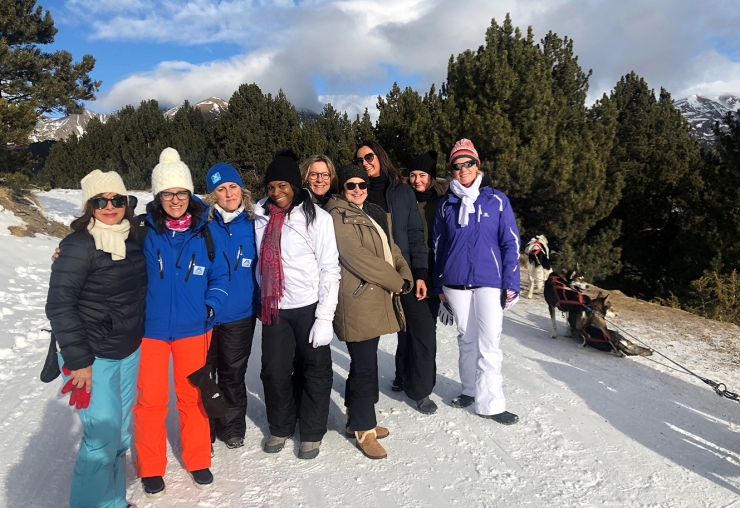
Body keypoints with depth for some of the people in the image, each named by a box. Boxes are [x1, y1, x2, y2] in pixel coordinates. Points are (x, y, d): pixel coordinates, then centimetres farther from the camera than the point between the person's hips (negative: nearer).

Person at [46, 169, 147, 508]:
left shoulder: (132, 239, 2)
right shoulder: (79, 246, -15)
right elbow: (59, 306, -16)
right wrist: (78, 360, -17)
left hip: (129, 352, 6)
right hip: (94, 358, -6)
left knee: (121, 432, 16)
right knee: (103, 438, -4)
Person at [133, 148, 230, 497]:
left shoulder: (204, 232, -4)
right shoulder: (142, 231, -10)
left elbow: (220, 276, 3)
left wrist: (211, 307, -8)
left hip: (194, 329, 1)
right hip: (149, 328, -1)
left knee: (192, 395, 15)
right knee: (150, 398, 9)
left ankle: (198, 460, 33)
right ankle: (151, 468, 30)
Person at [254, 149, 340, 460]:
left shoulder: (317, 217, -10)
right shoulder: (261, 217, 3)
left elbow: (330, 269, -11)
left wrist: (325, 316, -14)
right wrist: (261, 302, 12)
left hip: (309, 308, -3)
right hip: (275, 309, 4)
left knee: (315, 372, 9)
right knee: (275, 372, 11)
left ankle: (312, 433, 28)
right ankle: (280, 427, 34)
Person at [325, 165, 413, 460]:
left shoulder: (376, 214, 18)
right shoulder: (337, 215, -9)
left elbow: (391, 248, 15)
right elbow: (358, 256, -17)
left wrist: (405, 275, -5)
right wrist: (395, 281, -12)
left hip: (377, 300, 9)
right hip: (357, 302, -9)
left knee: (364, 362, 17)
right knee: (365, 366, -2)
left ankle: (357, 418, 32)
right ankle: (364, 430, 13)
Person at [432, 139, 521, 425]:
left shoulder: (497, 200, 0)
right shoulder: (446, 204, 7)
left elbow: (510, 243, -1)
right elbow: (438, 245, 11)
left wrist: (511, 283, -6)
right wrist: (439, 285, 11)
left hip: (489, 282, -2)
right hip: (456, 283, 3)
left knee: (489, 342, -4)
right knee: (466, 340, 13)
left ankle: (490, 403, 6)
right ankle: (471, 390, 28)